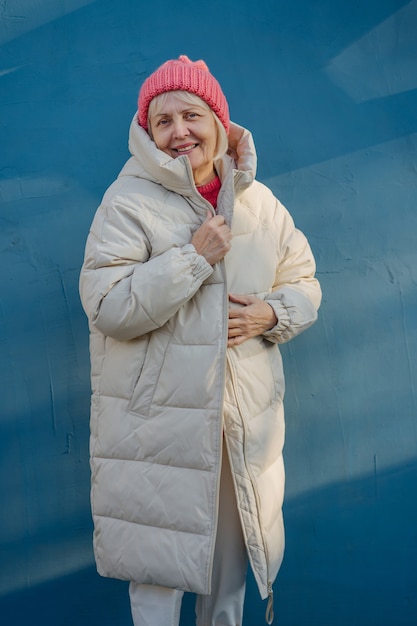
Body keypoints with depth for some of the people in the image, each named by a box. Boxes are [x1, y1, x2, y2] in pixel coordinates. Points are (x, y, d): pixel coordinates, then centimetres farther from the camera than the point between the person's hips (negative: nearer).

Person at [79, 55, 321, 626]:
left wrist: (272, 315, -10)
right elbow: (106, 306, -17)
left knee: (231, 542, 22)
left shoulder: (260, 203, 4)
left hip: (245, 414, 5)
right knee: (158, 552, 7)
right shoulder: (128, 201, -10)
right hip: (158, 414, -4)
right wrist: (195, 257, -21)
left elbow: (304, 283, 12)